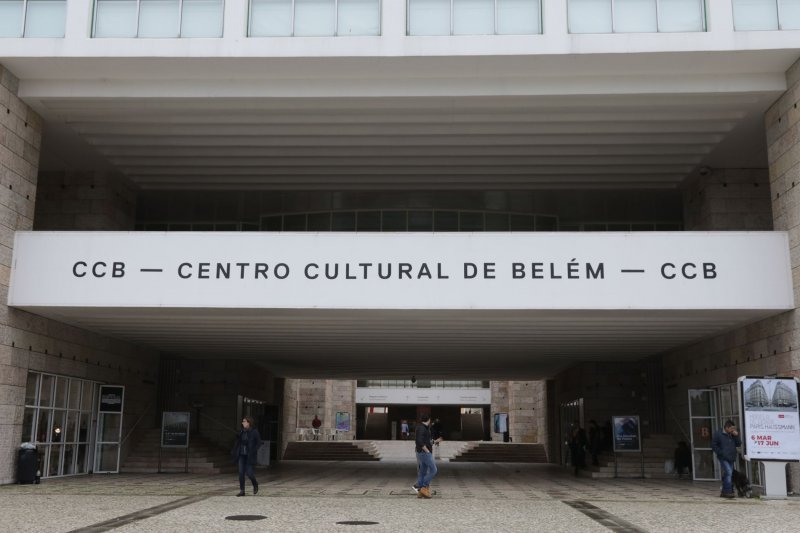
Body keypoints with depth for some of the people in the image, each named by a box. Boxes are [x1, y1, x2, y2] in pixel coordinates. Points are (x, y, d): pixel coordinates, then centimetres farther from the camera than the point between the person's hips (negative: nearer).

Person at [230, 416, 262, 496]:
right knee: (241, 473, -1)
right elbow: (237, 442, 12)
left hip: (250, 456, -5)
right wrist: (234, 452, 2)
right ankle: (242, 491, 6)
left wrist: (253, 452, -20)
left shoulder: (254, 431, -10)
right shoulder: (241, 431, 5)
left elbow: (259, 443, -9)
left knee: (249, 472, -6)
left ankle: (255, 485, 22)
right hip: (242, 455, 5)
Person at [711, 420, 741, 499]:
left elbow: (738, 444, 11)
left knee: (726, 475, 10)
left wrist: (736, 436, -3)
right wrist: (721, 453, -12)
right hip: (724, 458, -6)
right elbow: (713, 445, -5)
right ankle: (728, 491, -17)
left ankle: (724, 492, 17)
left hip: (731, 458, 7)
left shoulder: (733, 435, 13)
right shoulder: (718, 434, -5)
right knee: (728, 473, -18)